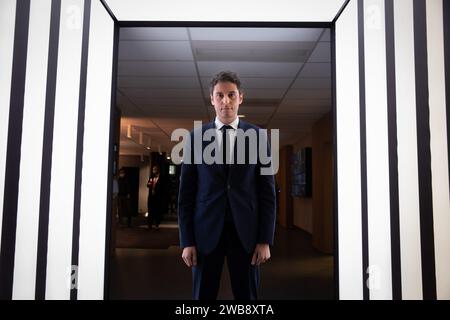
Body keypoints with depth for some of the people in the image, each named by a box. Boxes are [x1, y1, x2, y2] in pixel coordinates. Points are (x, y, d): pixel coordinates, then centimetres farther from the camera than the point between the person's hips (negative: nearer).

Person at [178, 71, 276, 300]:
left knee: (247, 295, 11)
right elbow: (186, 193, 3)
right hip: (206, 231, 1)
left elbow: (267, 191, 2)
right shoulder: (195, 137, 3)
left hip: (245, 231, 0)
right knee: (203, 295, 11)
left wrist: (265, 240, -3)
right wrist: (187, 241, -2)